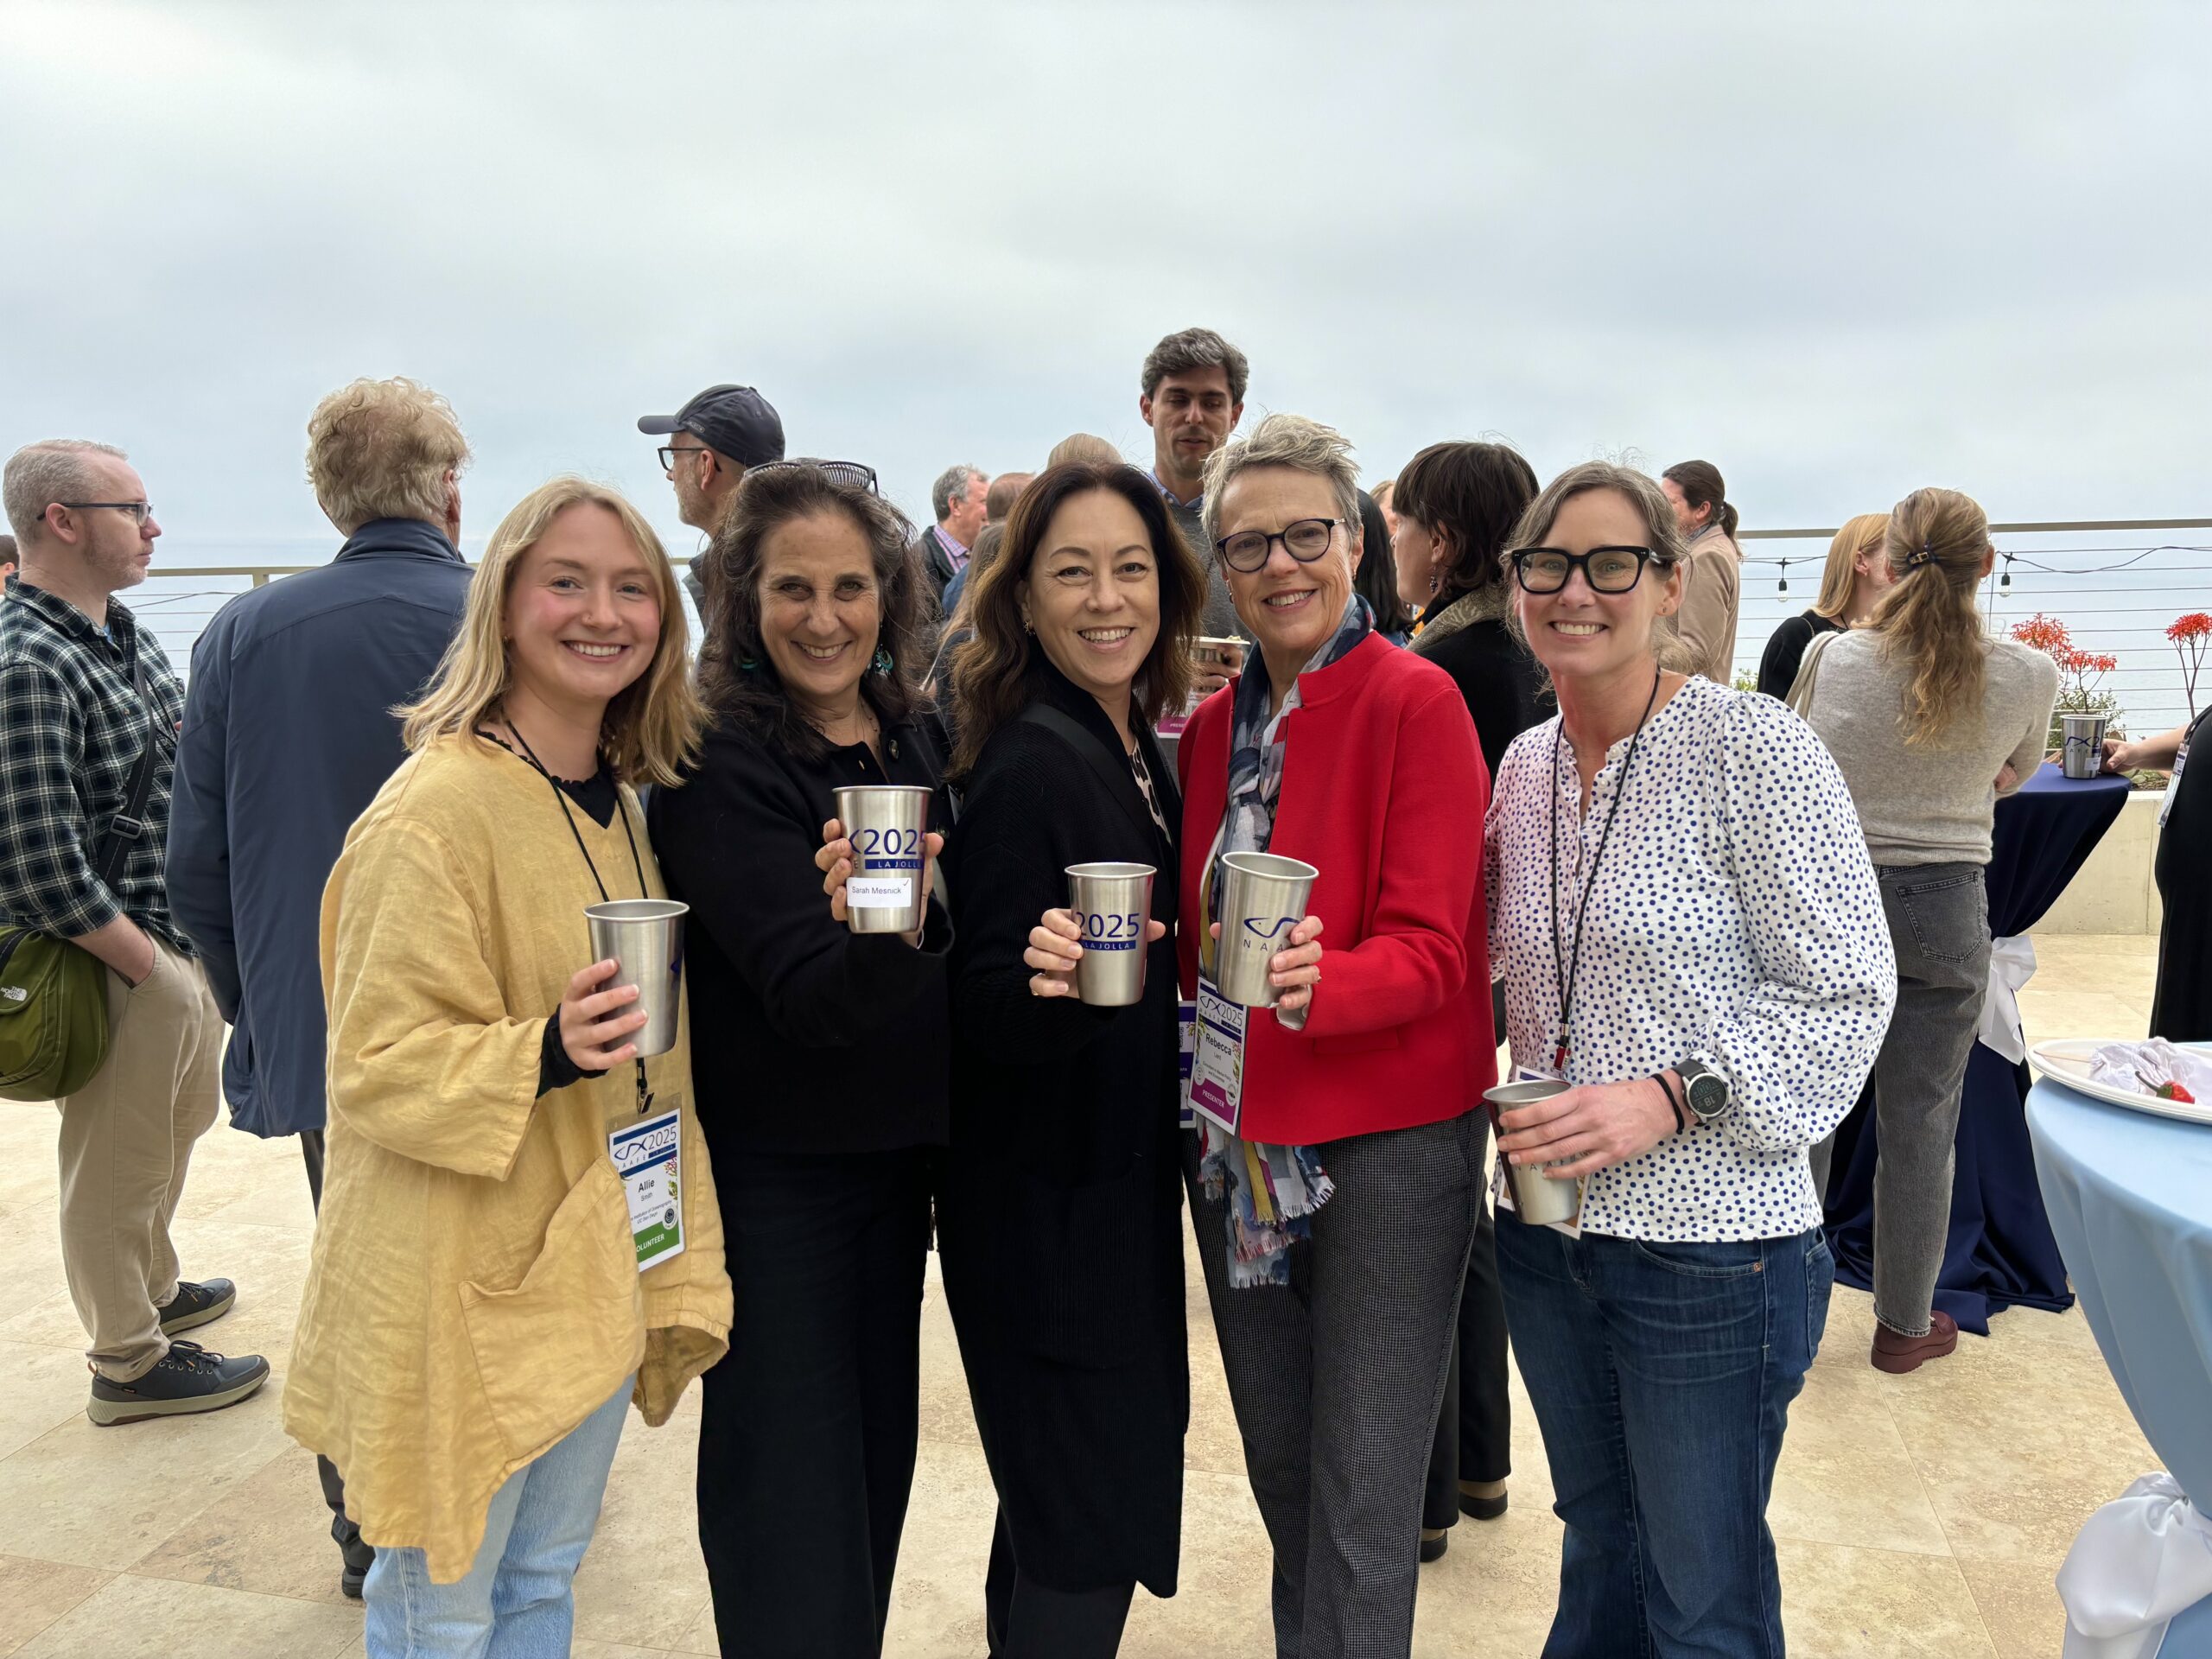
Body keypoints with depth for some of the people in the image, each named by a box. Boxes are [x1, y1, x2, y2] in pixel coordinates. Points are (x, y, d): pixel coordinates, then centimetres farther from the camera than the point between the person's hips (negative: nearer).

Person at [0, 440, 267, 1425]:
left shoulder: (123, 634, 6)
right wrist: (151, 966, -16)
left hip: (186, 944, 9)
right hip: (120, 965, -9)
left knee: (174, 1129, 26)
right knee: (116, 1160, 9)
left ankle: (152, 1288, 48)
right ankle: (128, 1364, 27)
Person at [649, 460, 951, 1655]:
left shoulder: (912, 737, 1)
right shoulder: (718, 763, -18)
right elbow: (806, 996, -27)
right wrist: (883, 938, -45)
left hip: (896, 1155, 6)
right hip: (771, 1170, -6)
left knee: (878, 1457, 21)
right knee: (794, 1507, 5)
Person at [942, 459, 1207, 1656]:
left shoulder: (1136, 747, 5)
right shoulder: (1031, 765, -20)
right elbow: (981, 1014, -22)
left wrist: (1117, 966, -3)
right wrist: (1054, 985, -39)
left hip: (1123, 1186, 9)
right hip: (1044, 1209, -8)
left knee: (1061, 1509, 24)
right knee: (1085, 1544, 4)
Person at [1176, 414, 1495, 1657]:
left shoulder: (1416, 702, -11)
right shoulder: (1215, 725, 8)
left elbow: (1428, 948, -17)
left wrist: (1316, 983, -36)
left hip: (1385, 1142, -6)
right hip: (1239, 1139, 6)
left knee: (1362, 1516, 4)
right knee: (1282, 1475, 19)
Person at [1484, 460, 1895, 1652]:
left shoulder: (1753, 746, -13)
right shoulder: (1525, 762, 5)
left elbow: (1849, 993, -14)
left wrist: (1671, 1096, -24)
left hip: (1710, 1243, -5)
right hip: (1548, 1230, 6)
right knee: (1598, 1534, 25)